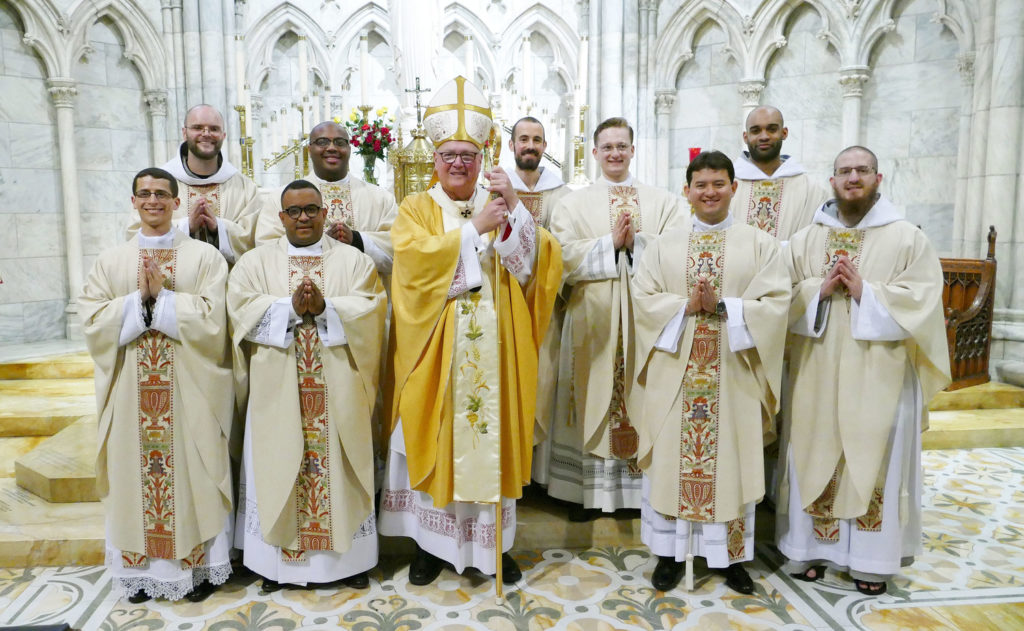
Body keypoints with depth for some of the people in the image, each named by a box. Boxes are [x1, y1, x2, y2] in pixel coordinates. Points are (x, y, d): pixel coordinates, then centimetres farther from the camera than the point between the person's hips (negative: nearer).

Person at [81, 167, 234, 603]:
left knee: (192, 472, 4)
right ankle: (143, 568, 22)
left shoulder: (205, 257, 1)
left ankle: (199, 566, 17)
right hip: (131, 390, 3)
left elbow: (212, 319, -10)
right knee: (137, 473, 8)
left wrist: (160, 296, -14)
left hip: (189, 389, -2)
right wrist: (141, 298, -13)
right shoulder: (109, 261, 9)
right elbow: (93, 322, -1)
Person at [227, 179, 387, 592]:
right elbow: (242, 308, -6)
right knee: (278, 466, 5)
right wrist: (291, 308, -17)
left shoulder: (354, 260, 8)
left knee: (338, 465, 6)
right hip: (277, 390, 1)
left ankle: (349, 557, 18)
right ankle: (276, 560, 18)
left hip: (337, 390, 0)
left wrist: (324, 307, -18)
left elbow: (371, 308, -5)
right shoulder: (255, 261, 9)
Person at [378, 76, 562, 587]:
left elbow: (533, 261, -3)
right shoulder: (416, 209, 5)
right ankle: (431, 542, 21)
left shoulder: (502, 207, 11)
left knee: (491, 439, 6)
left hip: (492, 352, 2)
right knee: (433, 442, 5)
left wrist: (514, 207, -15)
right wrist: (475, 227, -17)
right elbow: (415, 258, -15)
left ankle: (492, 543, 21)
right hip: (436, 354, -1)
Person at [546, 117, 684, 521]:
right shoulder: (573, 203, 11)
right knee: (594, 397, 2)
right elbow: (564, 256, -4)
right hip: (594, 317, 0)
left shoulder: (663, 202, 12)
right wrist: (612, 242, -11)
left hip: (646, 316, 1)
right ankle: (588, 489, 10)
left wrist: (635, 241, -13)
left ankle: (643, 487, 13)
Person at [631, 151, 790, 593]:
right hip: (675, 372, 1)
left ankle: (731, 556, 21)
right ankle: (670, 553, 18)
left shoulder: (760, 244, 5)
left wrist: (722, 307, -16)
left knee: (732, 460, 5)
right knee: (671, 458, 5)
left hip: (733, 374, 0)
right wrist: (687, 306, -15)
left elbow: (776, 303, -4)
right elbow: (643, 298, 0)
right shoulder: (664, 246, 9)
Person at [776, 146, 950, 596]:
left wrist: (865, 292, -16)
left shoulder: (907, 238, 1)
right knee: (817, 456, 8)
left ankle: (872, 559, 19)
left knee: (873, 460, 5)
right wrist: (819, 289, -12)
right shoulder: (806, 239, 8)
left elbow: (924, 299, -7)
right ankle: (813, 548, 21)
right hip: (817, 372, 2)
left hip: (878, 374, -2)